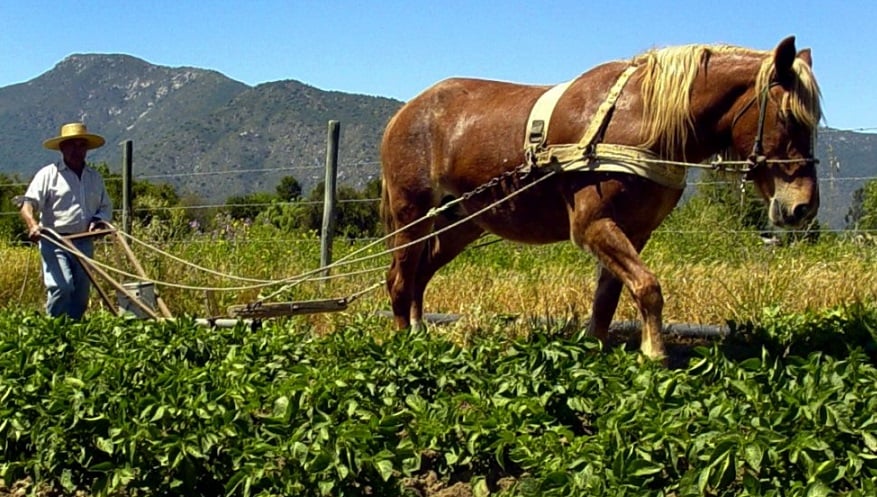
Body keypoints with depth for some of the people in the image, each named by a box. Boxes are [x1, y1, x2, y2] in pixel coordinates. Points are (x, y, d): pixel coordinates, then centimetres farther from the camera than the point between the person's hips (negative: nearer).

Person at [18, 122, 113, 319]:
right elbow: (28, 204, -9)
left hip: (85, 243, 5)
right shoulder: (48, 174, 0)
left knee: (81, 294, 7)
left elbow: (106, 206, 23)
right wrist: (33, 225, -30)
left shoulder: (95, 177, 16)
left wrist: (99, 220, -1)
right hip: (55, 242, -5)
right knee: (61, 287, -21)